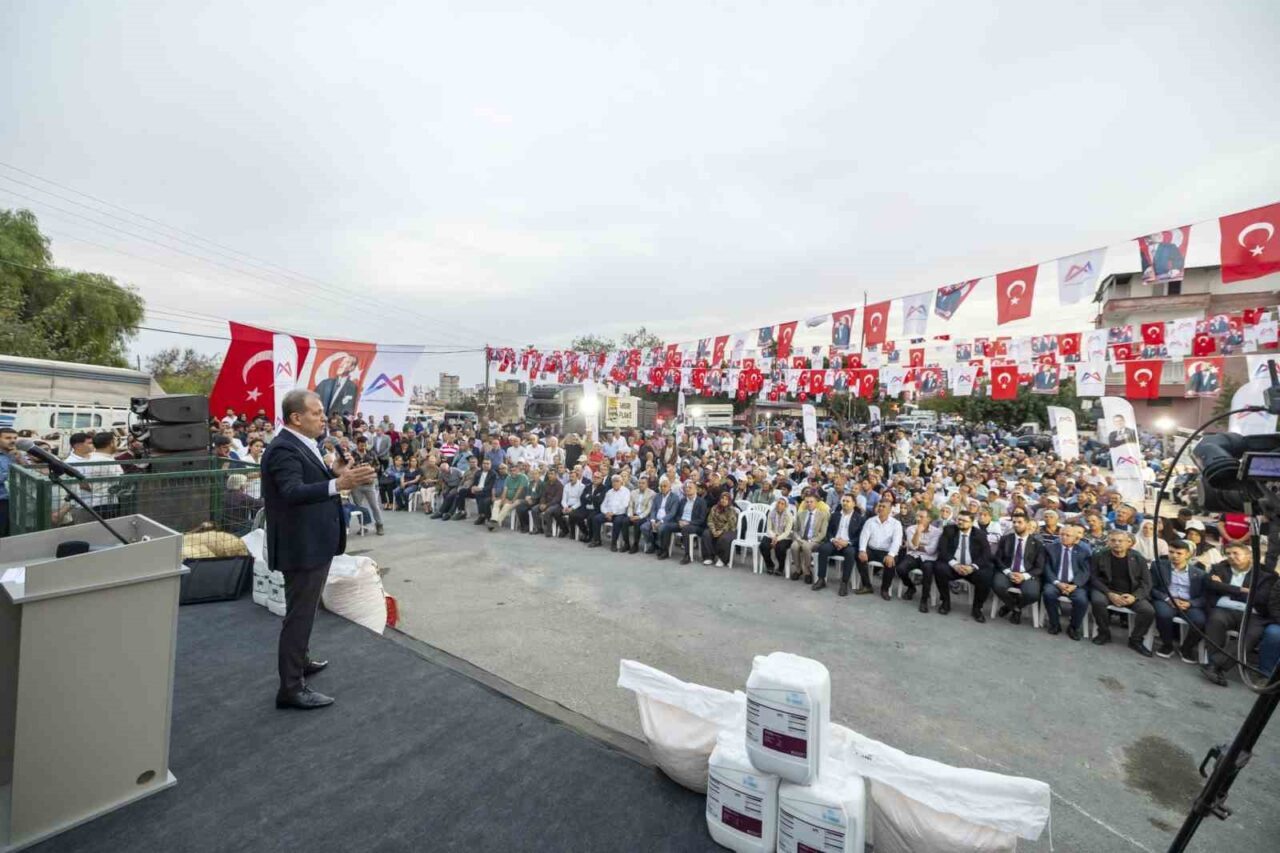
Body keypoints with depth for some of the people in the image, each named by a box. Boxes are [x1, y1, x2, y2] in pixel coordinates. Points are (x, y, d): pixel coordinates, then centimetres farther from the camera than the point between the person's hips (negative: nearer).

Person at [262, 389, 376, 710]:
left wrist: (334, 472, -1)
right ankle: (291, 688, 13)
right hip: (301, 547, -11)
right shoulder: (283, 449, -21)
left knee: (304, 611, 25)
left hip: (315, 543, 11)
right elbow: (294, 492, -36)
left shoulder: (302, 445, 10)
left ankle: (299, 661, 43)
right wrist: (338, 484, -49)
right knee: (299, 615, 0)